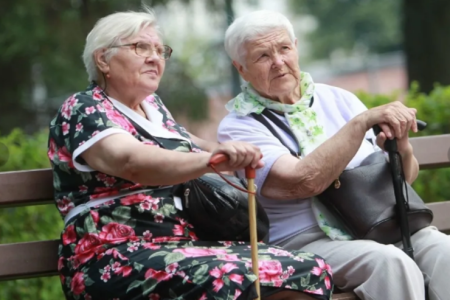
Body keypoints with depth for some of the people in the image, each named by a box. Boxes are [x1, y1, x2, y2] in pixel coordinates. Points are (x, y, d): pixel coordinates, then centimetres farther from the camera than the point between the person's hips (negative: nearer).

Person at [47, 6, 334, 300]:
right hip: (117, 259, -8)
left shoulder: (152, 105, 20)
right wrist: (213, 159, -39)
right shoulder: (82, 110, -4)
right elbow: (132, 161, -25)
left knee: (312, 271, -15)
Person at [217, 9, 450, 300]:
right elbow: (304, 183, -17)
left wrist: (403, 149, -7)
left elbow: (406, 176, 16)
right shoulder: (238, 126, 0)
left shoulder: (338, 100, 15)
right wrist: (363, 121, -17)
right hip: (306, 241, -5)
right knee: (390, 263, -33)